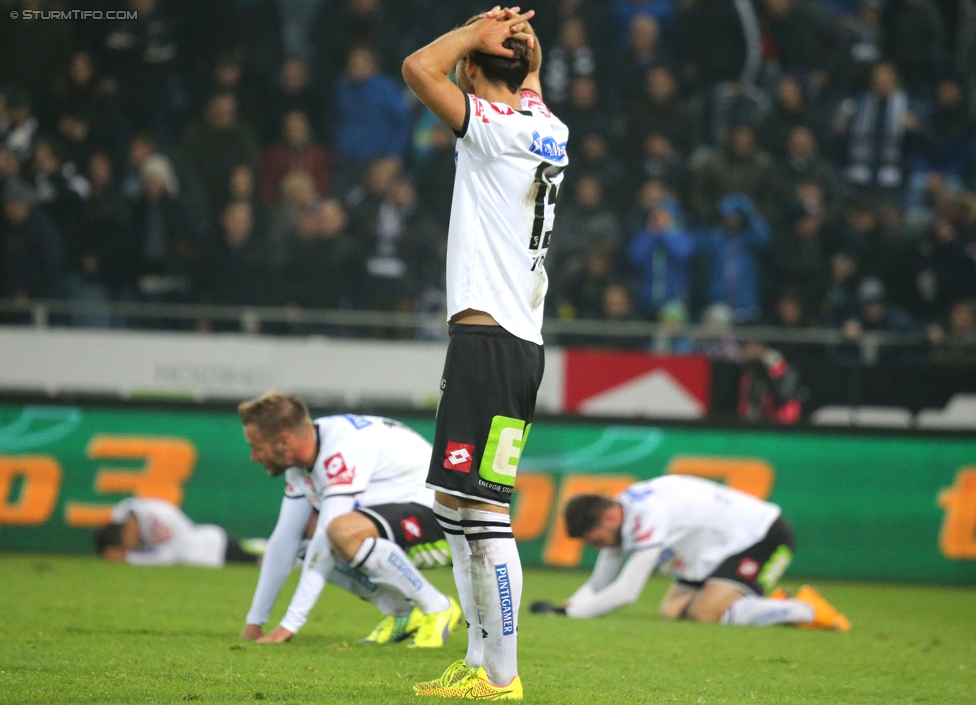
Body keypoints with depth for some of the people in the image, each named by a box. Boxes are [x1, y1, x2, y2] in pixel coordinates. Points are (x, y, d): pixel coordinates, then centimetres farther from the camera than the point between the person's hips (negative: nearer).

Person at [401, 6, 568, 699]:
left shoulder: (495, 125, -10)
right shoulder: (545, 128, 14)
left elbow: (420, 66, -21)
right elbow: (532, 74, 36)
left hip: (491, 340, -10)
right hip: (520, 341, 10)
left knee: (484, 511, -11)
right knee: (455, 502, 16)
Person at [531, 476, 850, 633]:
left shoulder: (648, 517, -28)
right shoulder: (613, 518, 1)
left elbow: (625, 592, -26)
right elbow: (598, 586, 7)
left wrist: (572, 612, -21)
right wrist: (565, 606, -13)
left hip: (765, 536, -10)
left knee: (707, 614, -27)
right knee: (674, 609, -3)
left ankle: (806, 609, -13)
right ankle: (773, 606, 8)